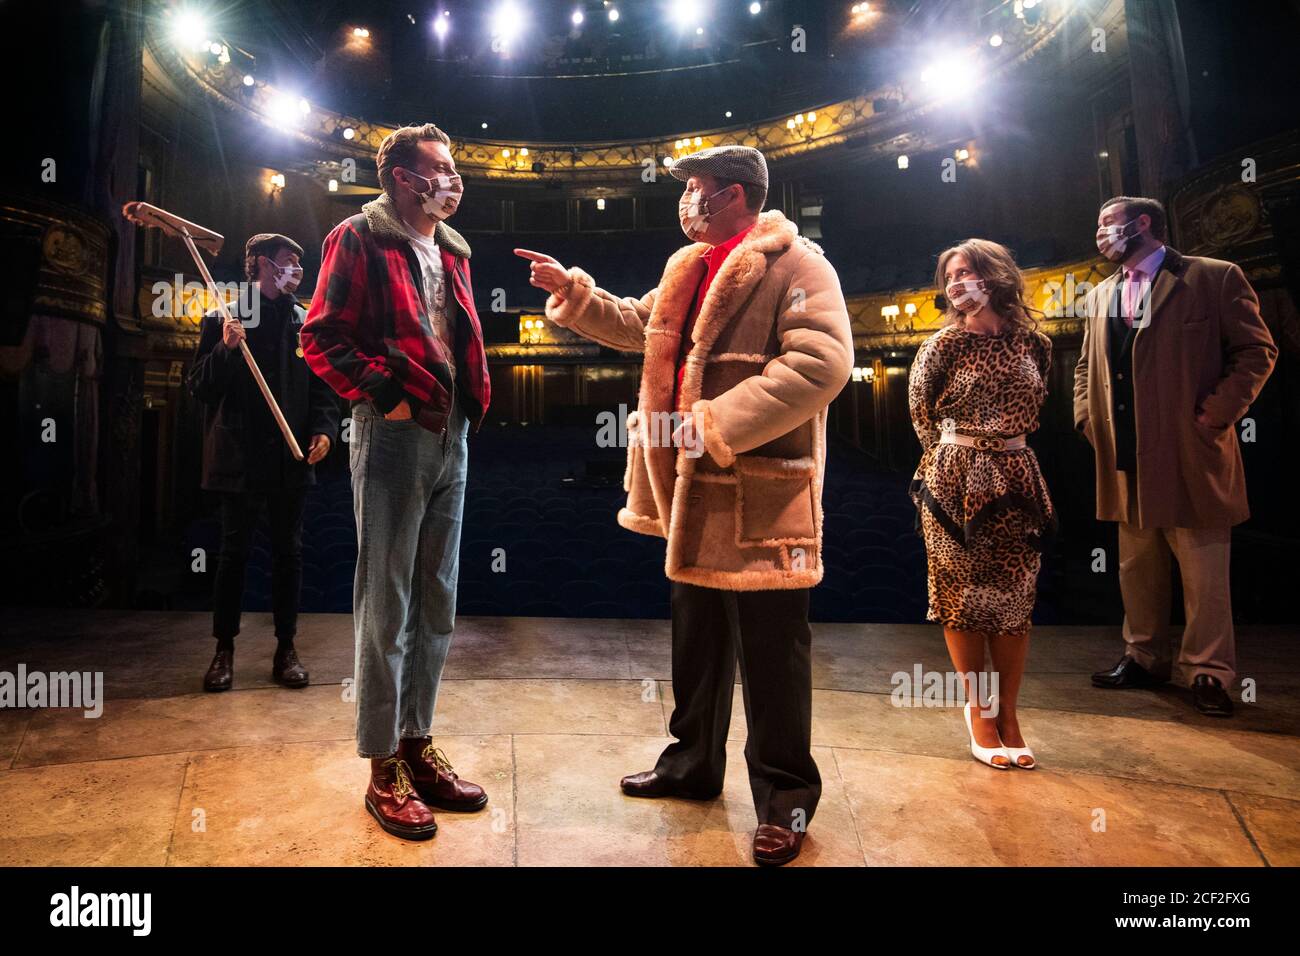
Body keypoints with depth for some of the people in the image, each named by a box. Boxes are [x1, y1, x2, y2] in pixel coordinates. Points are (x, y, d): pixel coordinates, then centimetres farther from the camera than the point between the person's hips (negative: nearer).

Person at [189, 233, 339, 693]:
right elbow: (200, 386, -1)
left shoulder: (304, 322, 11)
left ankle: (285, 649, 18)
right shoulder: (223, 318, 2)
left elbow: (321, 384, 10)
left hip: (290, 456, 3)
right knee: (234, 553, 5)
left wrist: (323, 428, -6)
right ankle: (224, 649, 18)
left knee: (288, 553, 8)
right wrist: (226, 348, -17)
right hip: (241, 456, -3)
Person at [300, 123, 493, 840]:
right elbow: (321, 336, -8)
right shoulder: (360, 239, -3)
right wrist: (384, 392, -16)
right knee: (387, 604, -1)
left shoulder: (452, 250, 19)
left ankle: (417, 743, 26)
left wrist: (472, 400, 8)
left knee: (437, 602, 12)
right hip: (394, 434, -7)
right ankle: (384, 768, 12)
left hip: (451, 438, 8)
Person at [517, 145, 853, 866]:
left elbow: (822, 361, -25)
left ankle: (785, 798, 21)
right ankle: (693, 763, 38)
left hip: (762, 494, -8)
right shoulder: (689, 267, 17)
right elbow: (638, 326, 32)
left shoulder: (795, 263, -10)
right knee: (696, 637, 19)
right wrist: (572, 291, 21)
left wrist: (714, 424, -26)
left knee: (770, 651, 2)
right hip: (693, 488, 9)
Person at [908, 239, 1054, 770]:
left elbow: (1031, 408, 17)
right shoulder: (945, 343, -3)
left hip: (1017, 477, 3)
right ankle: (979, 711, 16)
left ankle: (1008, 716, 16)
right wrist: (957, 458, 7)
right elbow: (921, 411, 4)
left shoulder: (1033, 343, 5)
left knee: (1015, 598, 4)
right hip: (957, 480, -3)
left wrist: (1004, 448, 12)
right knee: (963, 594, 2)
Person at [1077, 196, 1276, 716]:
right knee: (1136, 567, 12)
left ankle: (1208, 673, 13)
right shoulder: (1100, 296, 16)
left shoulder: (1214, 278, -1)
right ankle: (1145, 658, 25)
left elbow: (1257, 349, -2)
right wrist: (1087, 418, 8)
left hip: (1191, 452, -5)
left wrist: (1220, 409, -11)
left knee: (1204, 570, 1)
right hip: (1126, 457, 5)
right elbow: (1086, 366, 22)